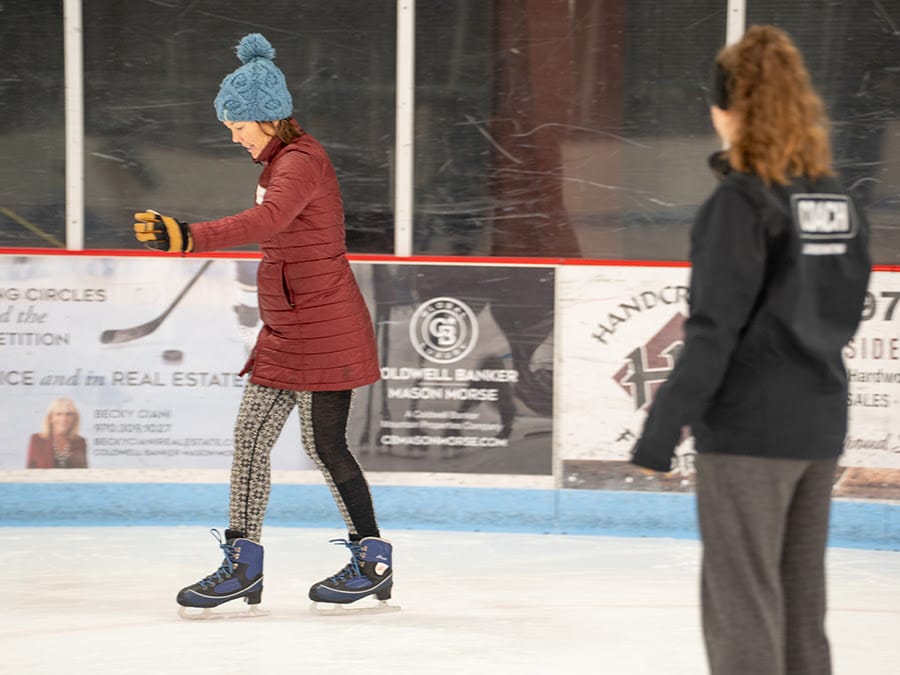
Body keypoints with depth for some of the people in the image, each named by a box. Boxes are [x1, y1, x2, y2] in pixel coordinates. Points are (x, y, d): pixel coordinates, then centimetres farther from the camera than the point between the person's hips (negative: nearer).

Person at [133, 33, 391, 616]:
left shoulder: (301, 162, -18)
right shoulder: (280, 161, 13)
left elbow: (266, 221, -37)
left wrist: (188, 237, -49)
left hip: (325, 330, -10)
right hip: (287, 331, 10)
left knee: (326, 445, -1)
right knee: (251, 437, 5)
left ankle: (373, 560, 13)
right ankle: (244, 563, 9)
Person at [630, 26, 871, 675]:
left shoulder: (741, 201, -14)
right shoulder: (838, 201, 7)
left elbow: (712, 333, -16)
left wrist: (660, 434, -13)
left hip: (749, 428, -7)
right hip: (820, 425, 7)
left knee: (741, 605, -2)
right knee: (801, 604, 13)